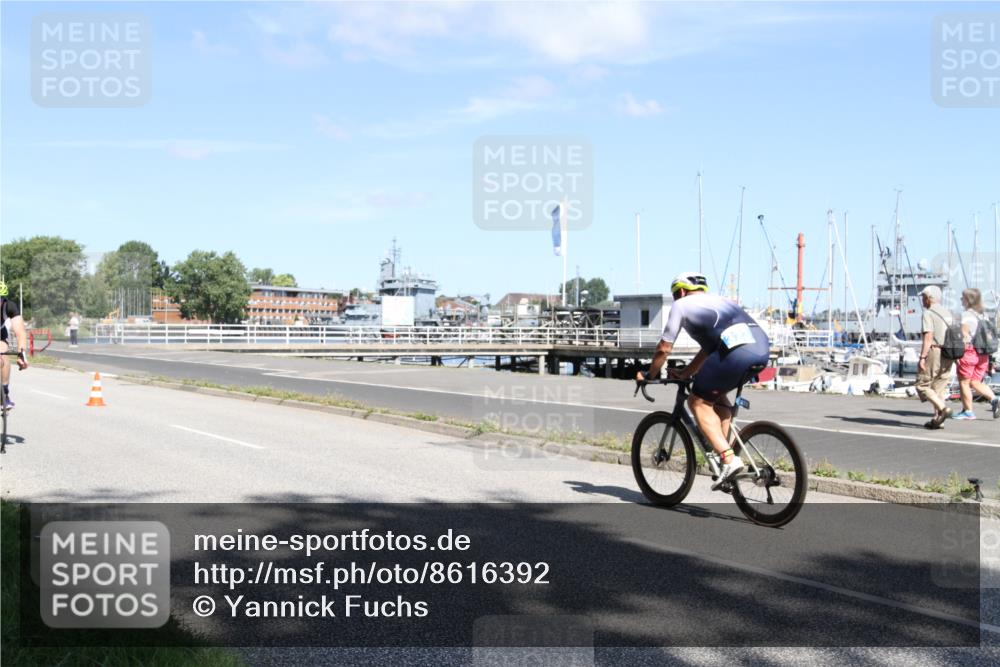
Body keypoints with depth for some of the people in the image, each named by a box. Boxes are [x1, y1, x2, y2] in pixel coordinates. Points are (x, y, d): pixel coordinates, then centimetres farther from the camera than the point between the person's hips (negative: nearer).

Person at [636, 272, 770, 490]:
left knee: (698, 401, 9)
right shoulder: (719, 301, 37)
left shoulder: (681, 304, 17)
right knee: (717, 393, 29)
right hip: (763, 349, 7)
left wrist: (649, 376, 33)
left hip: (735, 352, -7)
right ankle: (724, 447, 19)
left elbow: (664, 349, 18)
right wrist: (684, 374, 48)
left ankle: (729, 459, -4)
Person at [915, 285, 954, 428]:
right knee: (939, 387, 10)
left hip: (934, 352, -8)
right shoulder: (946, 312, 16)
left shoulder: (928, 313, -9)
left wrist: (922, 357, -19)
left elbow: (928, 337, -18)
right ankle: (937, 419, 7)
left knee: (922, 385, -1)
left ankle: (943, 409, -16)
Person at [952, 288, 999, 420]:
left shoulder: (966, 314, -9)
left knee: (964, 383, 3)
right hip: (983, 353, 8)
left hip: (969, 351, -8)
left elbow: (964, 336, -16)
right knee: (975, 382, 14)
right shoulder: (983, 315, 13)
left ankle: (968, 411, 6)